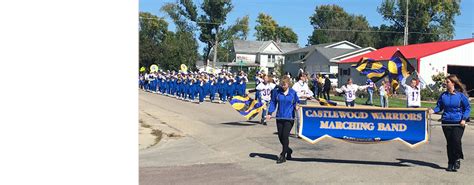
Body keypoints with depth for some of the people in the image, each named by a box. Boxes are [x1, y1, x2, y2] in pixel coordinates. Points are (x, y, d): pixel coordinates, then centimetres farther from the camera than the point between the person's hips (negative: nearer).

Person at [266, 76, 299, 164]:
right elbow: (273, 102, 7)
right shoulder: (277, 91, 2)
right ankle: (288, 150, 34)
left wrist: (296, 107, -9)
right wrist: (270, 113, -2)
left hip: (289, 118, -3)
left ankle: (283, 156, 3)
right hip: (279, 117, 3)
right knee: (280, 136, 7)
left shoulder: (293, 92, 0)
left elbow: (296, 103, 11)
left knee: (285, 136, -9)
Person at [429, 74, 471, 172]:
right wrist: (433, 110, -11)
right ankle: (451, 163, 19)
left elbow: (467, 108, 1)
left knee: (456, 140, -16)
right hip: (446, 122, 3)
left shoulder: (461, 95, -4)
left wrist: (464, 119, -10)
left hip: (458, 123, -3)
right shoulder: (443, 95, 6)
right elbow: (439, 107, 10)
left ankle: (457, 159, 9)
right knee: (449, 142, 8)